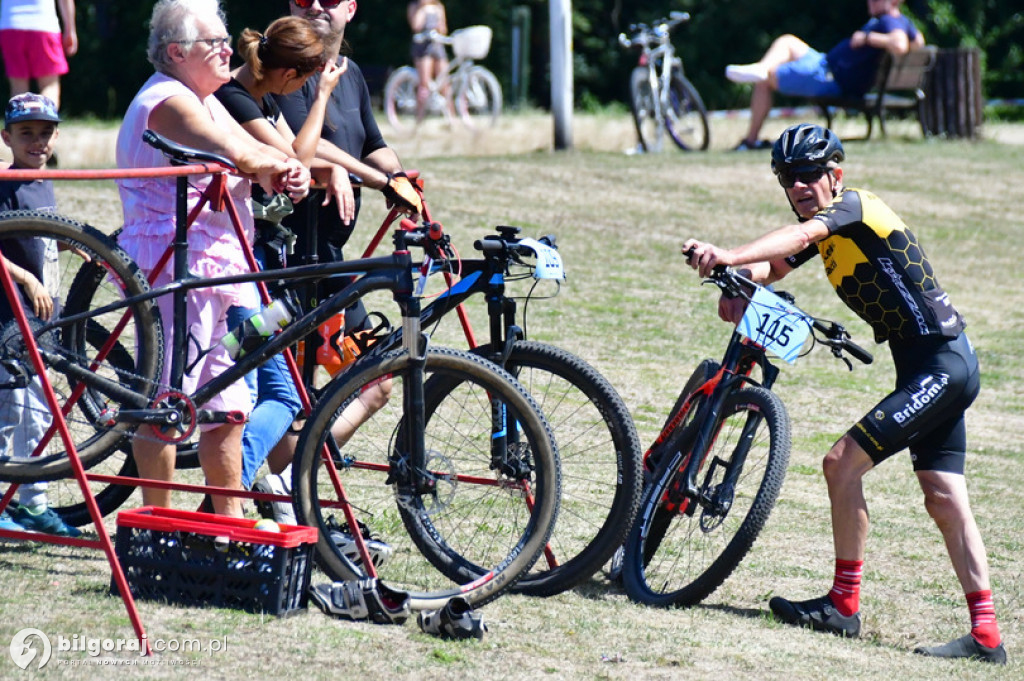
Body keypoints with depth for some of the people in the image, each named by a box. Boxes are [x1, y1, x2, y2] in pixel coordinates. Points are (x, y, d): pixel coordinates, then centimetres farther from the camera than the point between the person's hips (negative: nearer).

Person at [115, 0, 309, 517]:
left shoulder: (205, 102, 22)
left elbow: (256, 157, 17)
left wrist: (288, 172, -6)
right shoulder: (168, 101, -12)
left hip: (222, 270, 10)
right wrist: (278, 164, -2)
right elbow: (239, 155, -23)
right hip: (175, 271, -10)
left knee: (228, 405, 13)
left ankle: (229, 514, 20)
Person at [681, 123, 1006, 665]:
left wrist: (728, 255, -45)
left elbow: (798, 237, -31)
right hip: (928, 368, 10)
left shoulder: (856, 206, -12)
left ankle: (844, 604, -5)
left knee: (843, 462, -13)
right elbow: (774, 264, 2)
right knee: (944, 501, 7)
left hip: (941, 363, -10)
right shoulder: (824, 229, 14)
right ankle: (986, 636, 7)